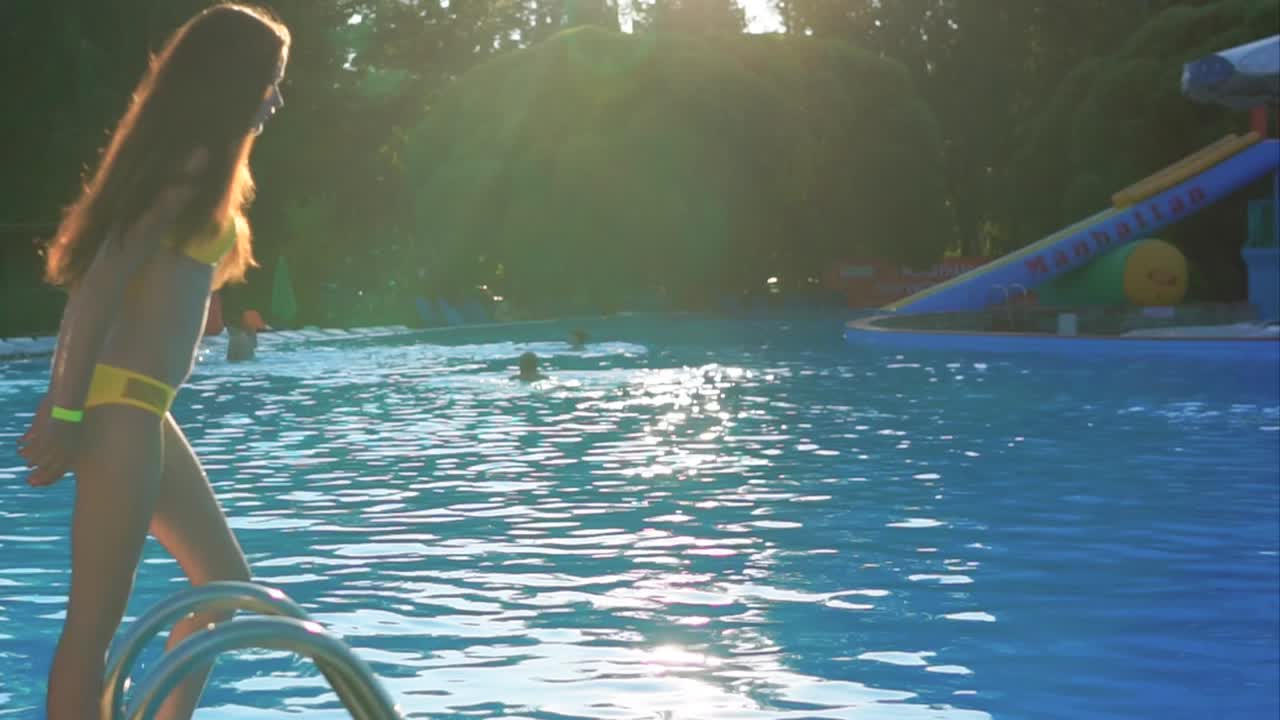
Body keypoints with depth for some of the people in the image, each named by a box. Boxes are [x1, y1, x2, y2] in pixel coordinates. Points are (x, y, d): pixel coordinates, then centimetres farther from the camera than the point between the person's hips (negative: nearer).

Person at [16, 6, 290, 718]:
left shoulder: (193, 168, 18)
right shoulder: (193, 165, -10)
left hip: (143, 409, 10)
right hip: (120, 409, -10)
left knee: (225, 581, 18)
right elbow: (102, 285, -18)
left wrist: (58, 403, 16)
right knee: (97, 620, -6)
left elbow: (95, 282, 18)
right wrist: (67, 414, -21)